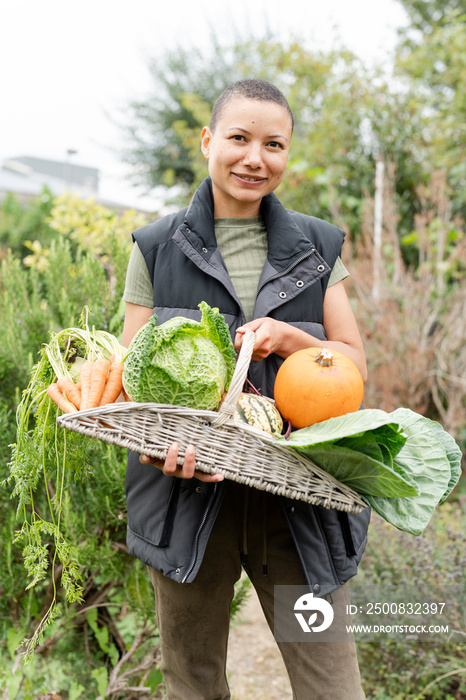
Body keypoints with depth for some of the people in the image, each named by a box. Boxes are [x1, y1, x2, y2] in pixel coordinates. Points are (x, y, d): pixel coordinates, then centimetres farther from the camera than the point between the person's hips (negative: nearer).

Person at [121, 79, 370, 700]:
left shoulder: (316, 247, 9)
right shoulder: (157, 247, 5)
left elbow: (355, 365, 7)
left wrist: (284, 337, -13)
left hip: (300, 498, 1)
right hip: (188, 492, 0)